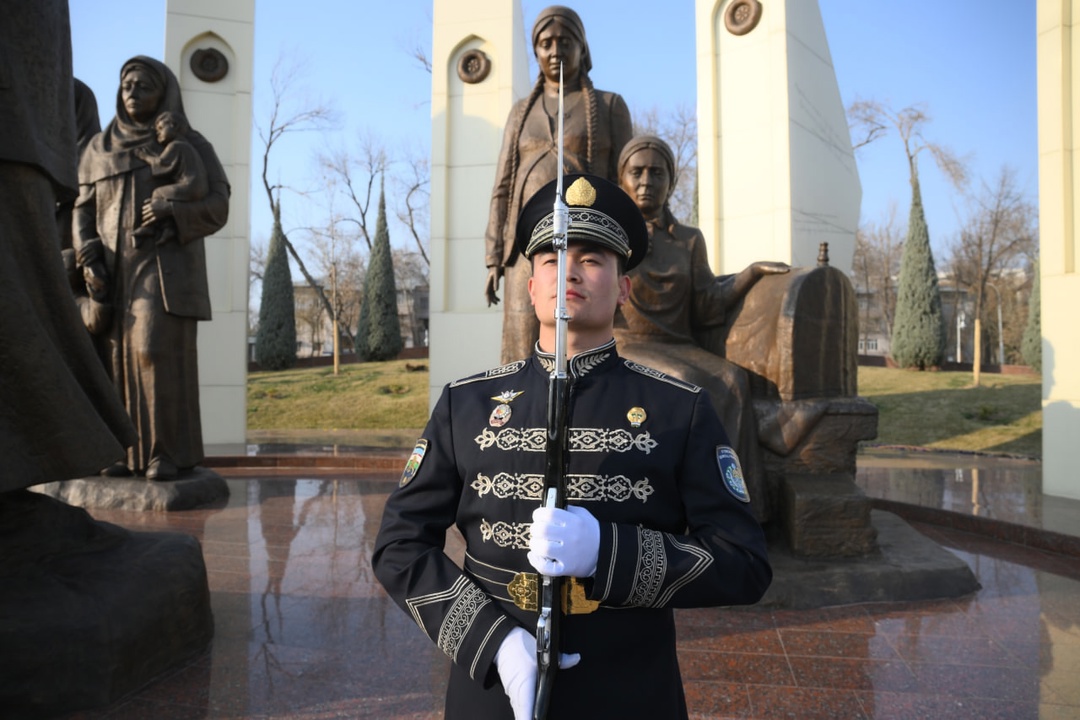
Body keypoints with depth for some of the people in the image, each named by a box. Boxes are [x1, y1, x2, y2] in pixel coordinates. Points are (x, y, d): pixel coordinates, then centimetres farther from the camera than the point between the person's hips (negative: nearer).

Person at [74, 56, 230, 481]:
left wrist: (172, 210, -22)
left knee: (159, 353, -16)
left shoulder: (191, 145, 4)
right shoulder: (100, 149, 14)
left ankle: (167, 451, -9)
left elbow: (217, 207, -3)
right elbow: (84, 212, 11)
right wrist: (89, 261, -6)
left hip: (166, 266, -4)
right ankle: (128, 450, 5)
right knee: (119, 357, -3)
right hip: (114, 271, 4)